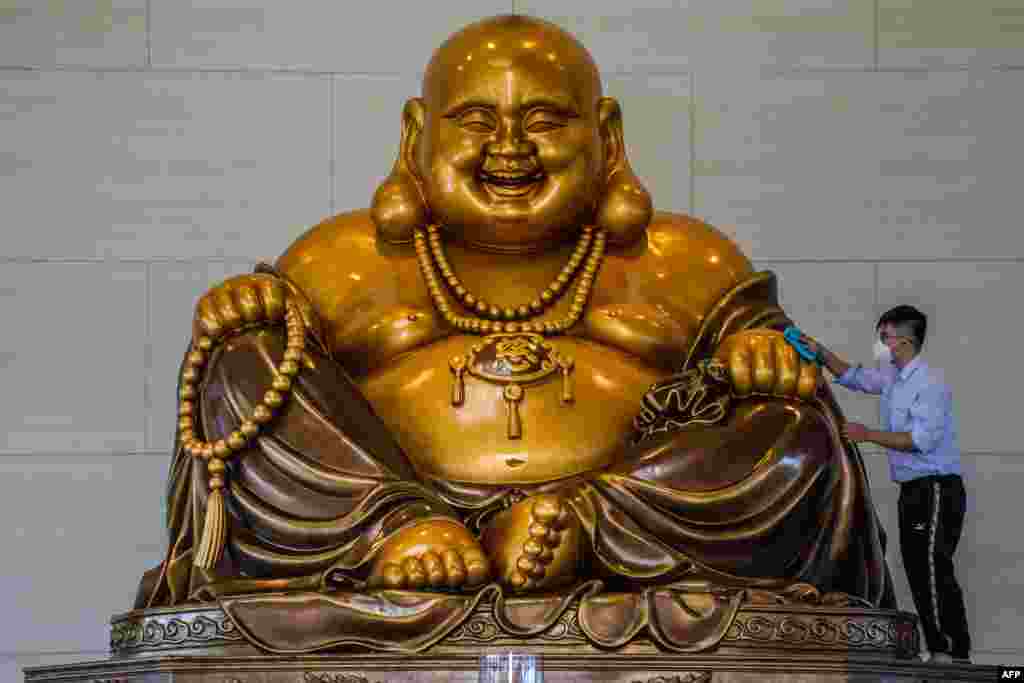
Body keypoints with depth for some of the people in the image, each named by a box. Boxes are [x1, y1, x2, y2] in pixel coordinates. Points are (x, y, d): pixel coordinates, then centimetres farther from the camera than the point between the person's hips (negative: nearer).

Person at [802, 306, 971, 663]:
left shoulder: (930, 383, -16)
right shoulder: (891, 377, 12)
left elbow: (922, 440, -23)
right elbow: (853, 377, 29)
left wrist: (868, 435, -21)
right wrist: (821, 352, 16)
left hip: (936, 490, -10)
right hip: (912, 490, 10)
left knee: (934, 573, -13)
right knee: (919, 575, 8)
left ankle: (954, 655, -11)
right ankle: (940, 653, 11)